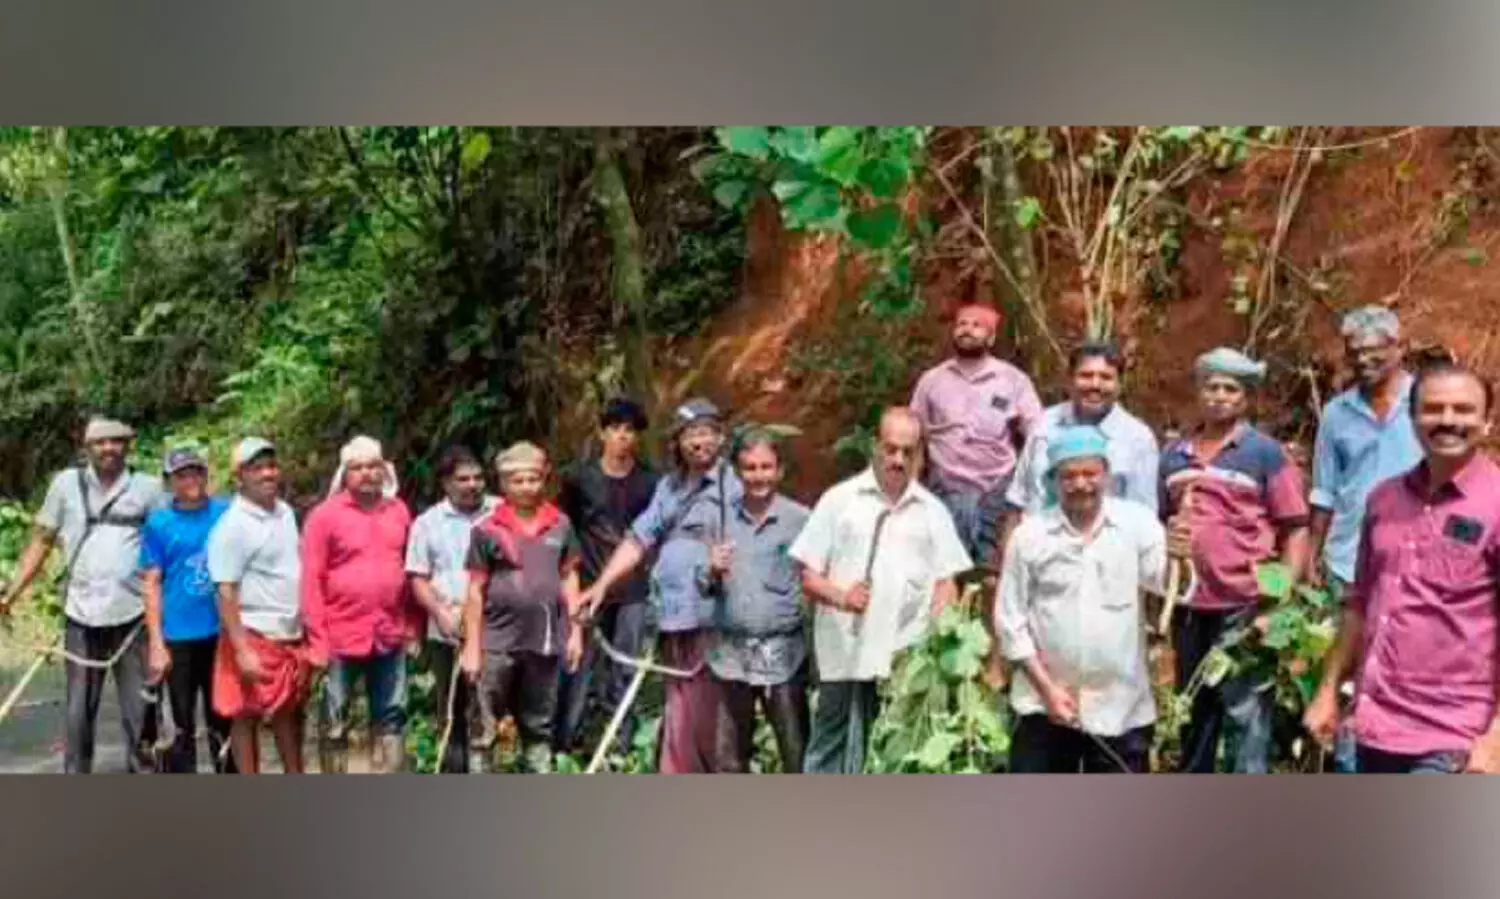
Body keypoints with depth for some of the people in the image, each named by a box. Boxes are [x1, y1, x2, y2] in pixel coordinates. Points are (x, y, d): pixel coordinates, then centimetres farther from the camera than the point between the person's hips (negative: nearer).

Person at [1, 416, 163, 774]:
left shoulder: (149, 488, 0)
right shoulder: (66, 483, 2)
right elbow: (41, 541, 6)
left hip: (133, 614, -1)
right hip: (81, 614, 1)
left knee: (139, 706, 7)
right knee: (80, 707, 12)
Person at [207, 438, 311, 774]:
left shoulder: (286, 512, 8)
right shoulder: (233, 525, -15)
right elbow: (225, 592, -17)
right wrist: (242, 651, -21)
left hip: (291, 635, 7)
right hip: (255, 636, -7)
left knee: (290, 711, 17)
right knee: (247, 717, 4)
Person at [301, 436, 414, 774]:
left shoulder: (399, 511, 7)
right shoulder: (324, 515, -5)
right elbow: (311, 580, -8)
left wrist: (411, 626, 9)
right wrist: (317, 639, -13)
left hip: (391, 635, 4)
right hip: (342, 635, -4)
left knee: (391, 717, 10)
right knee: (335, 721, 8)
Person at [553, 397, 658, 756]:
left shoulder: (651, 481, 2)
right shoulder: (580, 476, 0)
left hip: (633, 590, 1)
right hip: (588, 586, -1)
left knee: (624, 670, 8)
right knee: (578, 666, 0)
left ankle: (619, 747, 18)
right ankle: (562, 744, 9)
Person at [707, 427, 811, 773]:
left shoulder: (801, 519, -4)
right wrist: (712, 570, -10)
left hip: (782, 654, -3)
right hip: (731, 652, 4)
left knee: (797, 755, 0)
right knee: (730, 757, 13)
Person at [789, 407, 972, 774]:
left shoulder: (933, 511, 12)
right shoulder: (840, 499, 5)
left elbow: (945, 584, 11)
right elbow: (808, 577, 3)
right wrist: (840, 595, -16)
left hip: (908, 661, 2)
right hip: (846, 656, -2)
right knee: (832, 754, 1)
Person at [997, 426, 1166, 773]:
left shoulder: (1138, 523, -3)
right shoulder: (1029, 535, -3)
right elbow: (1010, 620, -1)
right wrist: (1046, 687, -7)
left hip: (1121, 707, 0)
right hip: (1045, 705, 0)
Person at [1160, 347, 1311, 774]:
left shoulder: (1265, 452, -2)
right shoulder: (1175, 454, 10)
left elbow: (1296, 530, -4)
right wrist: (1167, 537, 0)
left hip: (1245, 606, -5)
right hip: (1190, 606, 5)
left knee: (1246, 714, -4)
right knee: (1194, 714, 16)